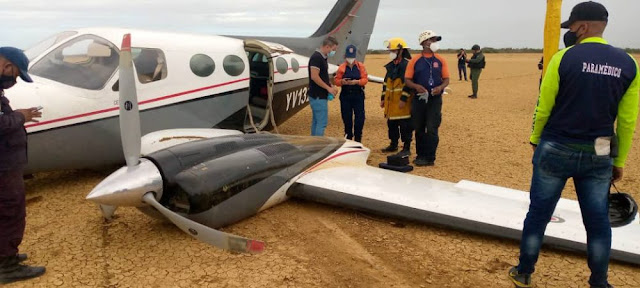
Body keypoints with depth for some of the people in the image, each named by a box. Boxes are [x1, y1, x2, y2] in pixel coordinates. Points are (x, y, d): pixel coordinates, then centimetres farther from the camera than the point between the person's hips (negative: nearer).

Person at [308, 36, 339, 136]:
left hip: (320, 96, 10)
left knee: (316, 121, 12)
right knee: (322, 122, -8)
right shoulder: (316, 57, -16)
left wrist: (331, 87, 8)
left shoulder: (323, 58, 14)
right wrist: (328, 88, -17)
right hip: (318, 97, -10)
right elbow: (314, 77, -23)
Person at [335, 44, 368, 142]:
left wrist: (357, 81, -19)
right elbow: (336, 81, 2)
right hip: (345, 96, 1)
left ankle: (358, 140, 9)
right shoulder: (341, 67, 4)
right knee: (347, 119, 7)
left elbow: (365, 79, -2)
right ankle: (348, 139, 20)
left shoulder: (360, 66, 4)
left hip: (358, 95, -1)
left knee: (359, 118, -3)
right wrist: (342, 82, -19)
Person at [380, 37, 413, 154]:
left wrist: (403, 99, -22)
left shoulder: (407, 64, -12)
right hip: (390, 100, 8)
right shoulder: (391, 65, 15)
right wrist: (383, 98, 17)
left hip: (402, 101, -8)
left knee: (405, 125, -2)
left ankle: (406, 148, 6)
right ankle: (393, 144, 29)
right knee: (391, 123, 15)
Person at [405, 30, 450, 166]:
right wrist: (416, 86, -17)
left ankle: (429, 158, 1)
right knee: (419, 129, 11)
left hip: (435, 99, -1)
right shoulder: (415, 61, 2)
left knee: (431, 129, -7)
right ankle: (420, 155, 24)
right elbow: (408, 80, 2)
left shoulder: (440, 60, 3)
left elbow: (446, 79, 5)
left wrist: (440, 87, -15)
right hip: (419, 99, 1)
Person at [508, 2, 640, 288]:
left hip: (555, 150, -3)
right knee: (598, 221, 13)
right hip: (598, 156, 3)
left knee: (538, 213, 8)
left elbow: (543, 107, -5)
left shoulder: (564, 57, -10)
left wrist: (535, 140, 10)